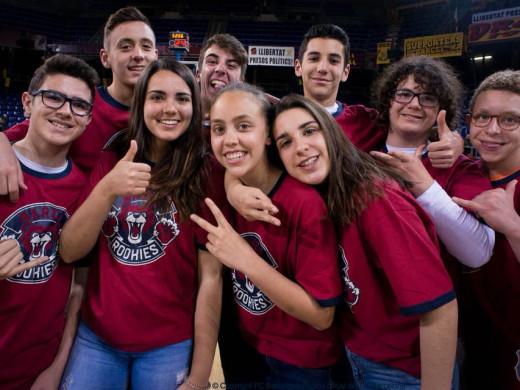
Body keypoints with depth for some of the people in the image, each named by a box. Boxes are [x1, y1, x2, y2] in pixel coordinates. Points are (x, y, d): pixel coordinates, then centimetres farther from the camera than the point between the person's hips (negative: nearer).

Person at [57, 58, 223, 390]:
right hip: (96, 337, 3)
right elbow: (69, 252, -7)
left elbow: (210, 277, -11)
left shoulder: (207, 175, -10)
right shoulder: (110, 161, 0)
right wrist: (106, 189, -24)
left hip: (170, 346, -2)